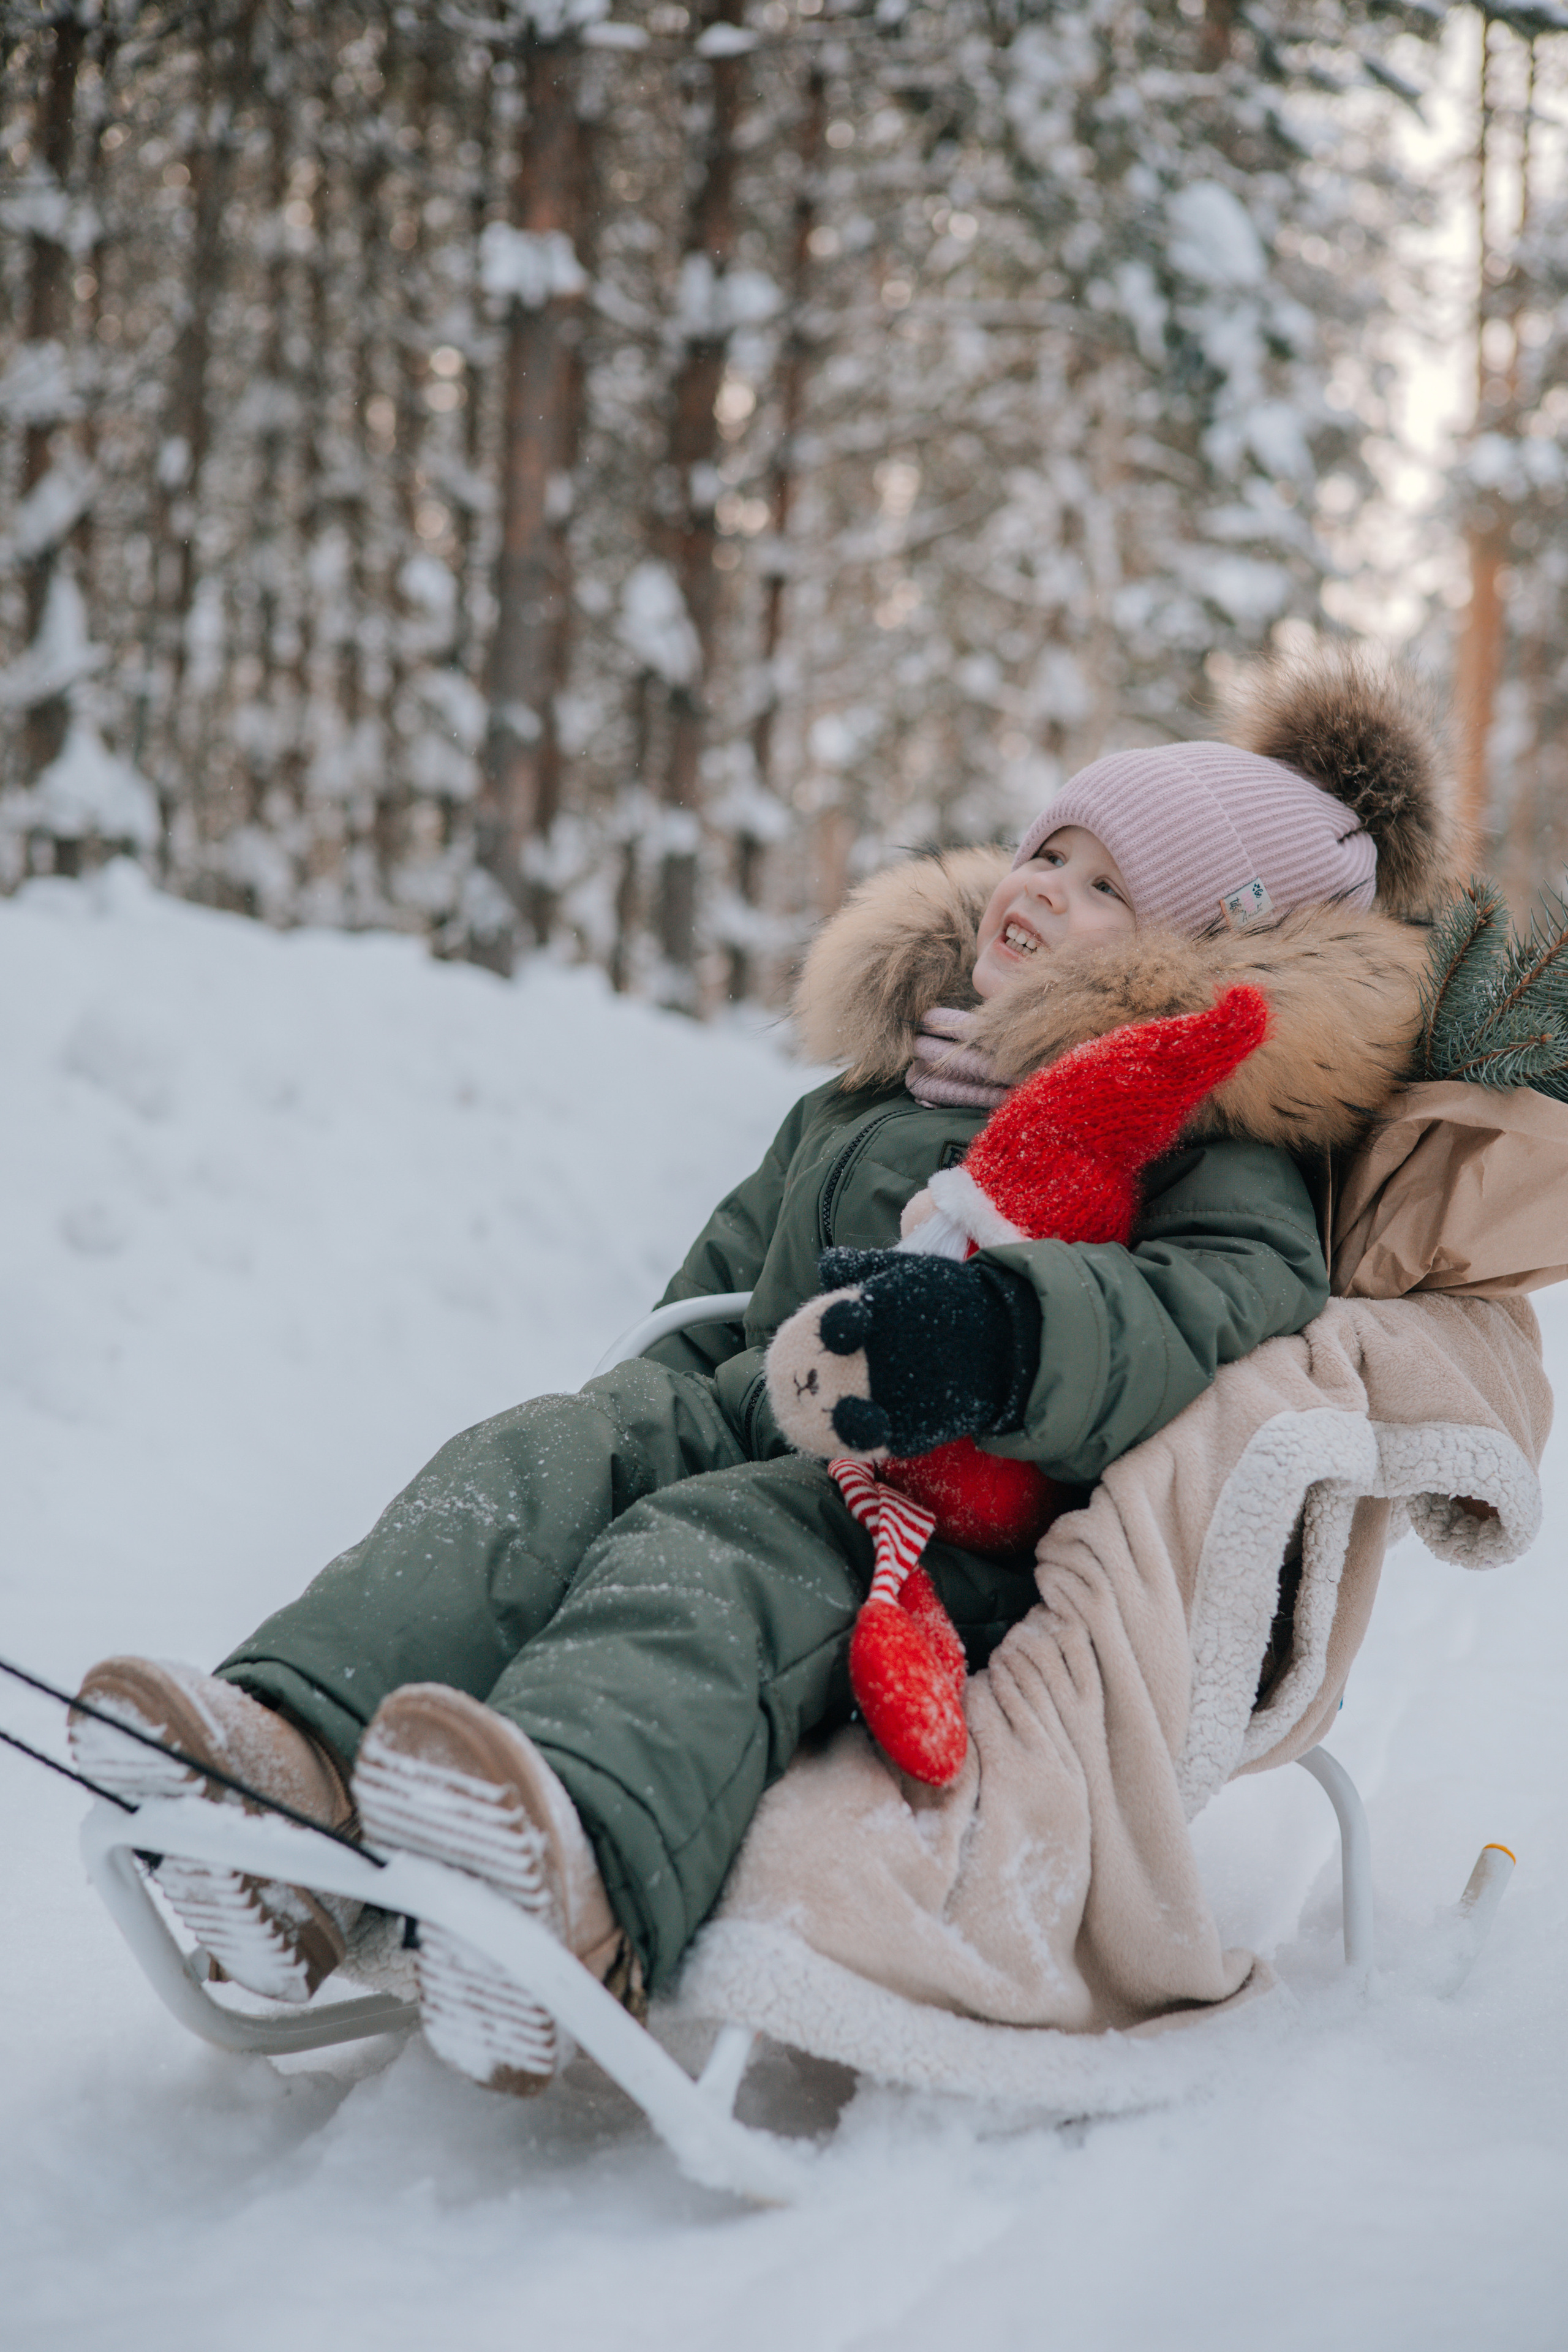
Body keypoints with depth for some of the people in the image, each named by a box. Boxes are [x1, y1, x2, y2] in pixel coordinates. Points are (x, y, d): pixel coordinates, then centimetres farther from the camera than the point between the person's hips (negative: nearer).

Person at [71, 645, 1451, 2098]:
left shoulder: (1208, 1134, 4)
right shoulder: (868, 1093, 28)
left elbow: (1235, 1308, -18)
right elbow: (730, 1276, 37)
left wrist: (1013, 1337, -35)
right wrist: (657, 1400, 20)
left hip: (975, 1530, -7)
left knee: (726, 1546, -36)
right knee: (544, 1463, -19)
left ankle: (583, 1869, -67)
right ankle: (297, 1746, -45)